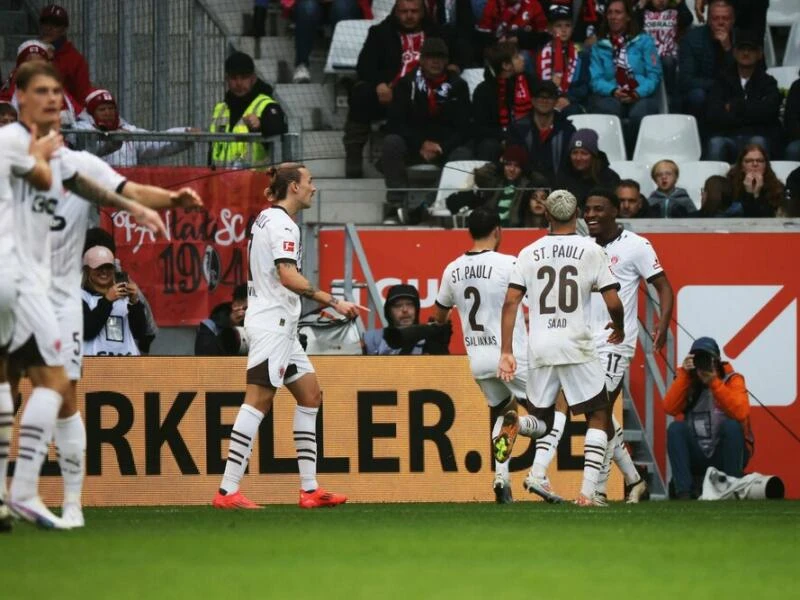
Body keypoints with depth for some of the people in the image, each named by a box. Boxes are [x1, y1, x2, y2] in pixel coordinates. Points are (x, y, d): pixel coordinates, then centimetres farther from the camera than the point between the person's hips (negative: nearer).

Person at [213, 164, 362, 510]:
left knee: (310, 394, 10)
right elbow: (288, 276, -26)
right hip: (272, 322, -11)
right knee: (258, 401, -12)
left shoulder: (268, 218, 16)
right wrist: (332, 302, -27)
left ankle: (310, 488, 10)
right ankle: (227, 491, -14)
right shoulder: (282, 223, -14)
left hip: (280, 325, 11)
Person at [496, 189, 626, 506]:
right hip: (576, 346, -3)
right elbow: (613, 303, -3)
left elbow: (510, 302, -1)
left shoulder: (529, 253, 6)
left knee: (542, 420, 18)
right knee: (598, 415, 10)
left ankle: (513, 425, -18)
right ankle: (588, 491, -4)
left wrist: (506, 352, -1)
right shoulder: (592, 251, -1)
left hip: (539, 348, 3)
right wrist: (619, 327, 19)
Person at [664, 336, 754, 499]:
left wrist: (714, 383, -28)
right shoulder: (687, 381, 5)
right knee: (676, 428, -22)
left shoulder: (732, 380, -3)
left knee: (732, 425, -30)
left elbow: (740, 413, -23)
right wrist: (684, 374, -19)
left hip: (728, 454, -2)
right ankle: (684, 491, -27)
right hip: (697, 458, 2)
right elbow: (670, 408, -14)